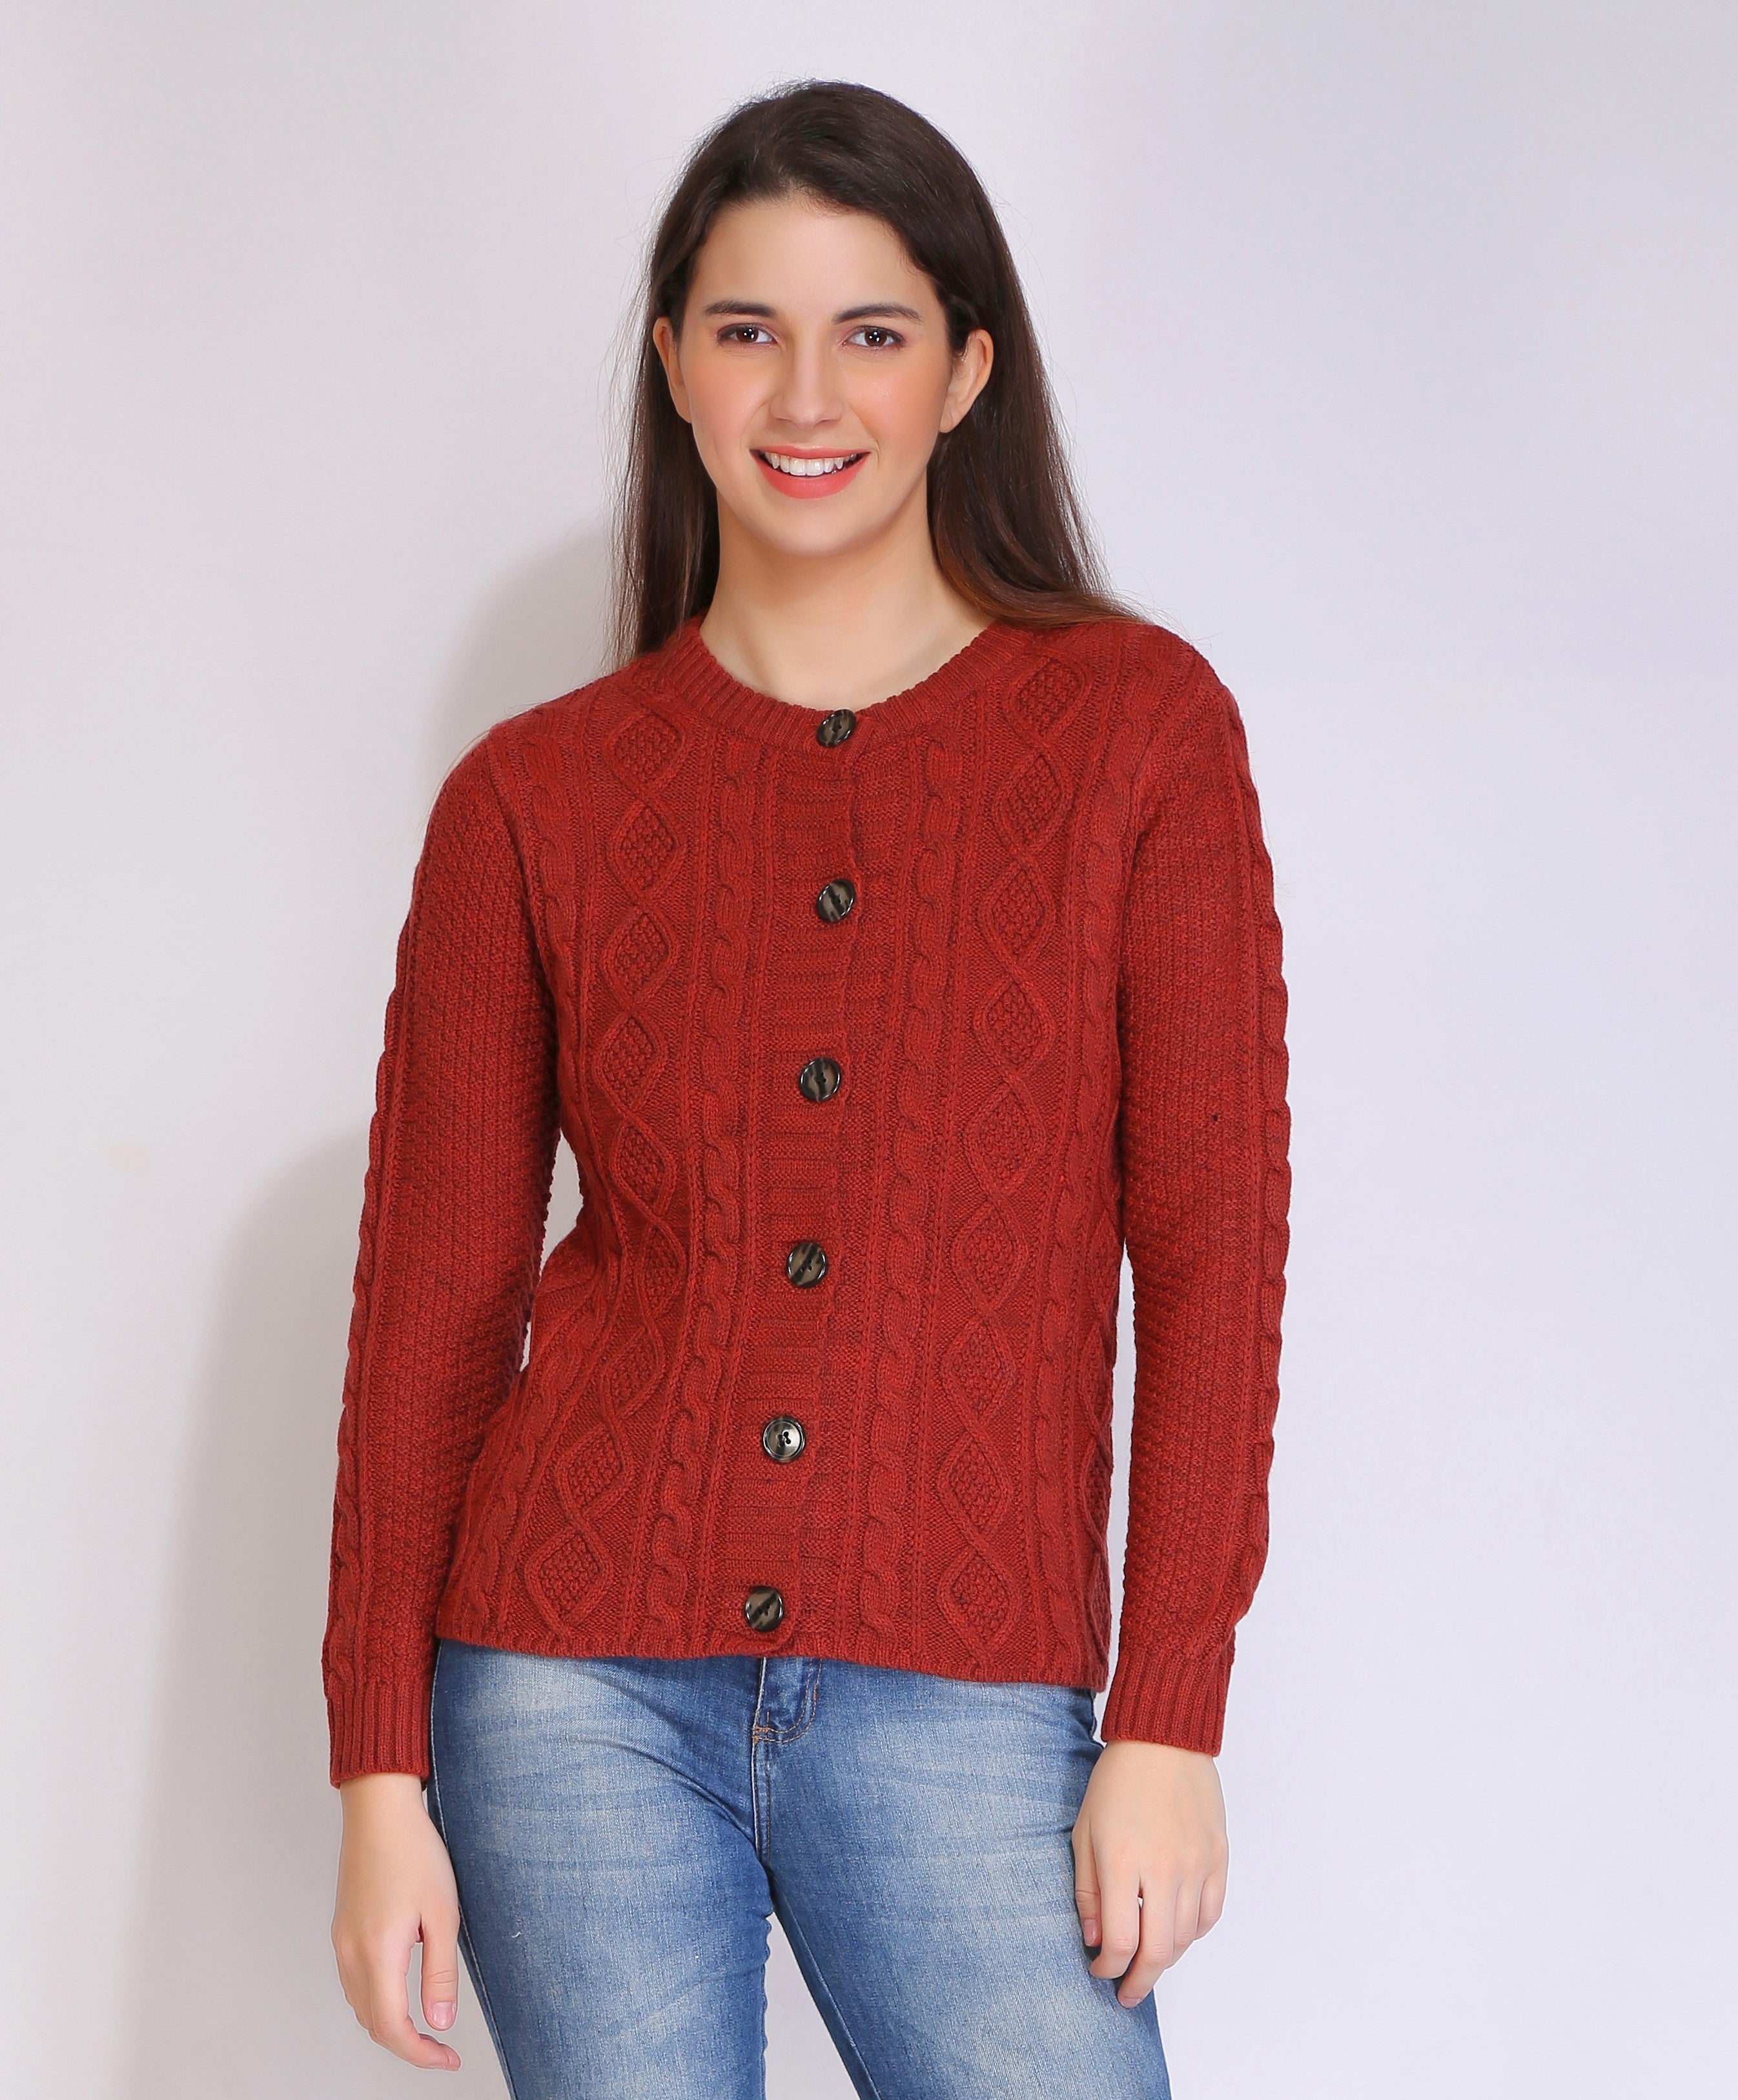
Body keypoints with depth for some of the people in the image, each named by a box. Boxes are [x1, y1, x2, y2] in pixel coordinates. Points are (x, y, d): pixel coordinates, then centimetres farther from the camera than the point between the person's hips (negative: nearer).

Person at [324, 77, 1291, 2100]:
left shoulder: (1137, 732, 2)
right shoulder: (536, 798, 4)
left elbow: (1210, 1239, 0)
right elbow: (430, 1297, 6)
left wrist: (1168, 1720, -5)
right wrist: (381, 1775, 2)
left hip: (962, 1703, -1)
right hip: (577, 1687, 1)